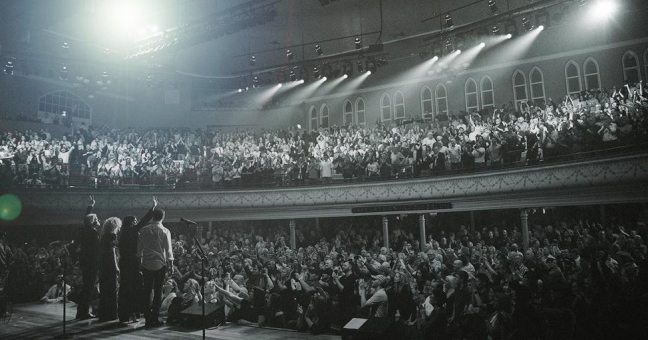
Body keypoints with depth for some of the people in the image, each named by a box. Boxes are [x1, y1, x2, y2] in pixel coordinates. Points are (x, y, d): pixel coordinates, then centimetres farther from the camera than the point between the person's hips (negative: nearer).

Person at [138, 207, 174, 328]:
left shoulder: (144, 230, 1)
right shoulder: (165, 231, -6)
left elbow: (139, 248, 6)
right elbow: (168, 250, -5)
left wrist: (140, 261, 16)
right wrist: (171, 265, 2)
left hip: (146, 264, 2)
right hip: (160, 264, -2)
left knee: (147, 291, 8)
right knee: (158, 291, 5)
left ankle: (148, 318, 11)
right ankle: (155, 318, 7)